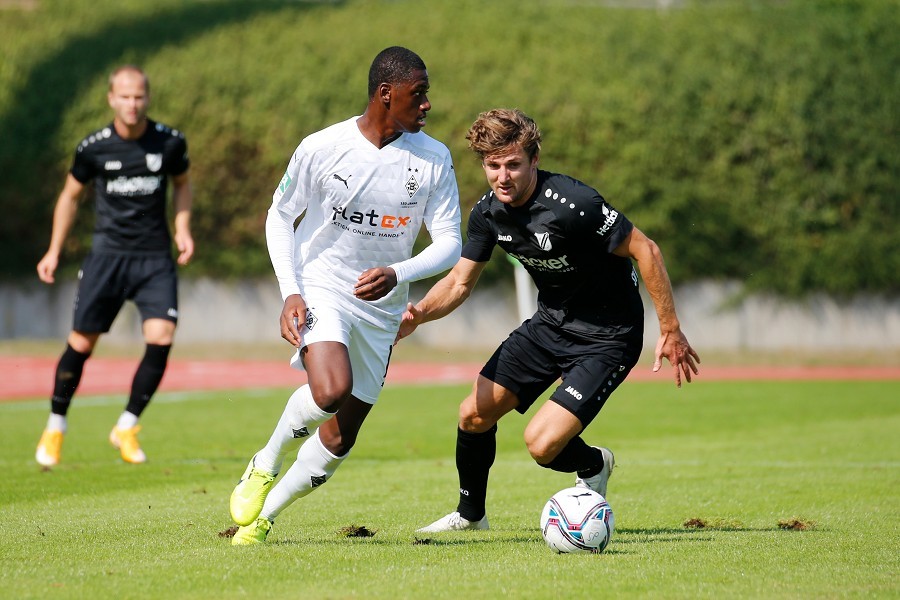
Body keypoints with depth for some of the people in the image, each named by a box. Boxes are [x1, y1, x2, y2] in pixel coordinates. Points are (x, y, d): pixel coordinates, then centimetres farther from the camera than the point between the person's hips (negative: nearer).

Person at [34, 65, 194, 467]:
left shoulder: (170, 142, -2)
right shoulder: (94, 148, -4)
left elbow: (182, 183, 19)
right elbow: (70, 195, 11)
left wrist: (183, 229, 5)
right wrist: (54, 251, 9)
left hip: (156, 257, 1)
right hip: (108, 254, -1)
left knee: (161, 338, -14)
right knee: (82, 343, -1)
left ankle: (127, 427, 3)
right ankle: (55, 429, 18)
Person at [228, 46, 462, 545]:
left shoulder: (434, 159, -6)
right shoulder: (322, 148, -11)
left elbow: (449, 242, -5)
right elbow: (279, 215, 1)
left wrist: (396, 274, -24)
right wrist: (290, 292, -11)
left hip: (380, 309, 4)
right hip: (320, 291, -4)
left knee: (340, 436, 4)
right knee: (331, 391, -31)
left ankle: (263, 516, 22)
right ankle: (265, 465, -3)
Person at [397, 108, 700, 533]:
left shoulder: (574, 204, -29)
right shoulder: (488, 214, -6)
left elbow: (645, 251, -22)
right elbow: (459, 282, 3)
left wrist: (670, 331, -18)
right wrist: (418, 314, -18)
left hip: (607, 336, -7)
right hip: (550, 322, 7)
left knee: (542, 444, -17)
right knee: (474, 415, 2)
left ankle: (594, 467, 19)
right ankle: (470, 514, 28)